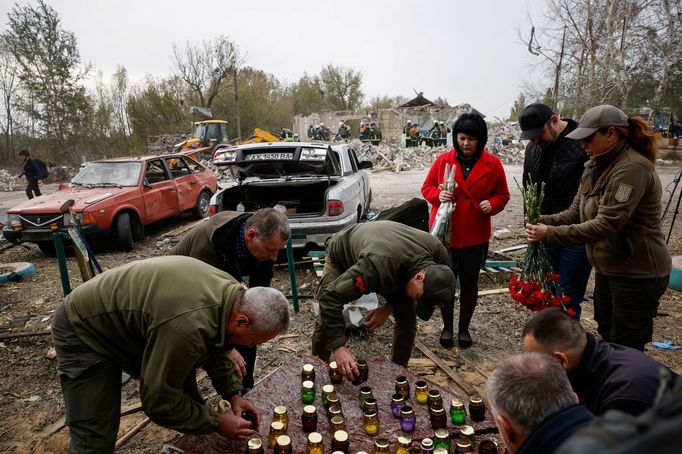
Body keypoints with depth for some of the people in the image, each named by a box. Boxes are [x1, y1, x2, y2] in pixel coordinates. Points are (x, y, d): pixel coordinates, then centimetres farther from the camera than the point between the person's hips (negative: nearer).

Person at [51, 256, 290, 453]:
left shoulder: (231, 293, -13)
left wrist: (232, 393, 0)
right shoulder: (188, 326, -40)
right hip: (84, 329, -8)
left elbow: (214, 346, 7)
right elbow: (160, 400, -26)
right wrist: (215, 423, -16)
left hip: (124, 318, 8)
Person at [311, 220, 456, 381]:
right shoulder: (378, 266, -49)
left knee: (408, 319, -7)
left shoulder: (438, 255, -30)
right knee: (326, 322, -8)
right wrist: (339, 346, -48)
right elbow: (330, 297, -45)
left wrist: (390, 307, -22)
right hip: (342, 257, -4)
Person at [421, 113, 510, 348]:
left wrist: (492, 204, -15)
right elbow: (427, 187, 4)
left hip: (475, 236, 0)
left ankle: (464, 328, 31)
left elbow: (502, 194, 7)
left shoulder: (493, 164, -2)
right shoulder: (443, 160, -2)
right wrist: (438, 195, -17)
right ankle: (447, 327, 28)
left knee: (469, 282, 12)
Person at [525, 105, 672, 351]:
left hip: (638, 273, -9)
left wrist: (550, 234, -29)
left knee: (626, 349, 5)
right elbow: (576, 211, 4)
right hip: (607, 267, 9)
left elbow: (606, 224, -29)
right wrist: (545, 221, -14)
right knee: (607, 336, 22)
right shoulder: (595, 167, 5)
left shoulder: (633, 168, -23)